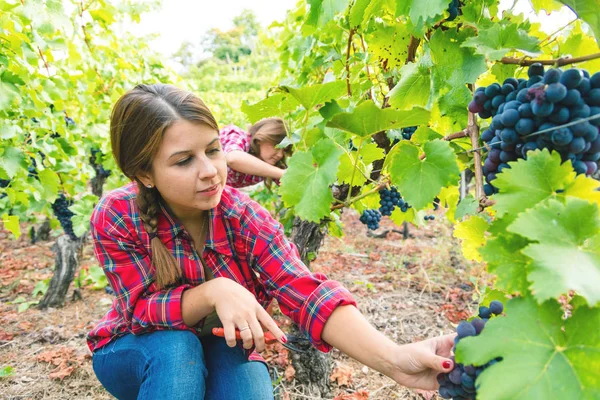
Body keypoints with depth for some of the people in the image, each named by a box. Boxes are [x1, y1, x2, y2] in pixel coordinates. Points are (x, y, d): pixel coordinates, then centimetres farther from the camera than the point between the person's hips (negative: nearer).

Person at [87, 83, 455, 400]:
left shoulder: (243, 215, -22)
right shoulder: (116, 218, -21)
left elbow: (304, 292, -33)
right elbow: (142, 309, -21)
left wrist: (393, 359, -46)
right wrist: (213, 291, -41)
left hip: (226, 352, 1)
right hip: (138, 352, 0)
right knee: (175, 348, -33)